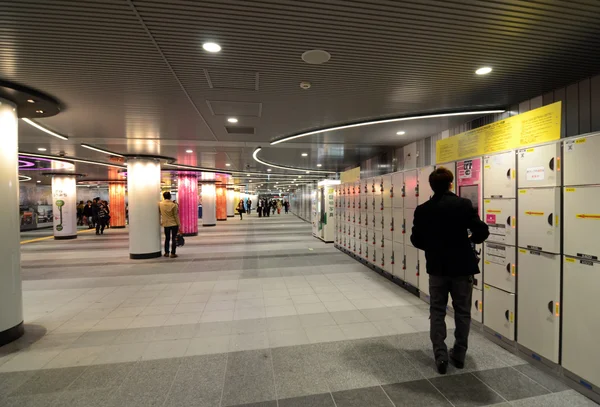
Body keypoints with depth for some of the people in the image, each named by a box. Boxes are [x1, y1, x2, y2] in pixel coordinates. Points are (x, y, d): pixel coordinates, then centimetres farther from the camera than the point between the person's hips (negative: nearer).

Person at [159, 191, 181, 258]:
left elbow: (159, 214, 9)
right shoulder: (173, 205, -11)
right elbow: (176, 215, -9)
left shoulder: (160, 204, -1)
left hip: (166, 224, 3)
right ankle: (173, 253, 3)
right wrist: (178, 224, -2)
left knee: (167, 238, 16)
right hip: (174, 224, -3)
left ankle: (166, 253, 19)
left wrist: (160, 222, 21)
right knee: (174, 238, 3)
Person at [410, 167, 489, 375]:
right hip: (462, 267, 0)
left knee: (437, 312, 13)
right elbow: (482, 232, -10)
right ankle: (459, 354, 26)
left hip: (436, 267, 1)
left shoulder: (422, 210, -5)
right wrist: (469, 240, 12)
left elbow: (416, 240, -1)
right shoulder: (464, 204, -9)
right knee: (462, 312, 16)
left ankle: (440, 355, 12)